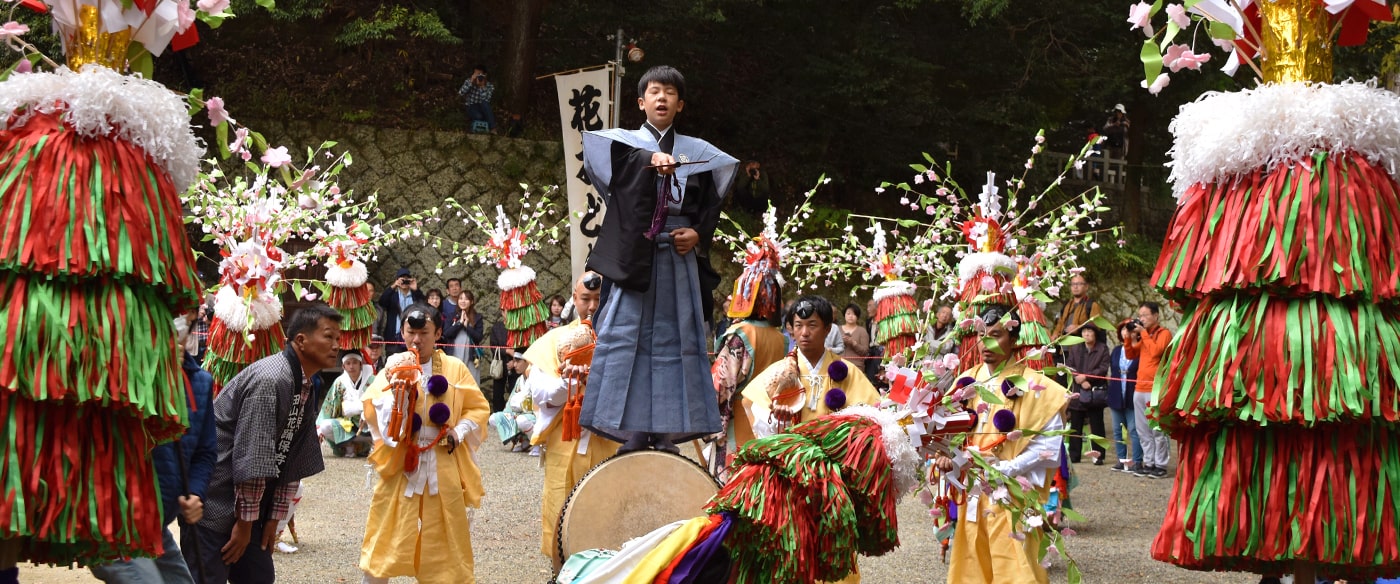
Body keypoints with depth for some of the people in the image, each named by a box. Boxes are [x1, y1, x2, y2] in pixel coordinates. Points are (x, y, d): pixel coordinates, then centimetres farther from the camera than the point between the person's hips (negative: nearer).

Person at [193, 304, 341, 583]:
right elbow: (251, 460, -21)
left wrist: (274, 518, 10)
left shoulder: (307, 387, 9)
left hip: (246, 500, 10)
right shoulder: (271, 380, -21)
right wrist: (245, 523, -15)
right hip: (212, 502, -9)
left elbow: (293, 463, 13)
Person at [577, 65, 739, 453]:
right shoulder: (626, 142, 8)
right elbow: (598, 145, -15)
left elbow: (711, 203, 15)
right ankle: (633, 431, -6)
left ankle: (668, 433, 1)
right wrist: (650, 157, -31)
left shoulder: (697, 152, 16)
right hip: (633, 256, -2)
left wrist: (699, 234, -6)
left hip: (680, 257, 2)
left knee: (675, 339, -1)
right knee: (629, 338, -7)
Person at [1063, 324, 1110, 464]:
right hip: (1077, 392, 3)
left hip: (1096, 393, -3)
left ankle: (1098, 455, 3)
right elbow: (1069, 367, 2)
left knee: (1096, 425, -1)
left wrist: (1085, 376, -14)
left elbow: (1103, 369, -7)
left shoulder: (1103, 349, 1)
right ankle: (1074, 456, 11)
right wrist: (1082, 381, -11)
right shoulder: (1075, 349, 10)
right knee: (1075, 426, 6)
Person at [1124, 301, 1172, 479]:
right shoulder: (1142, 335, 19)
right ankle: (1148, 463, 13)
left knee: (1158, 430, -7)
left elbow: (1155, 351, -19)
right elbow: (1131, 355, 19)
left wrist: (1143, 333, -11)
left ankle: (1161, 465, -6)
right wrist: (1130, 336, 5)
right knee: (1143, 431, 8)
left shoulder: (1163, 333, -4)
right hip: (1140, 389, 8)